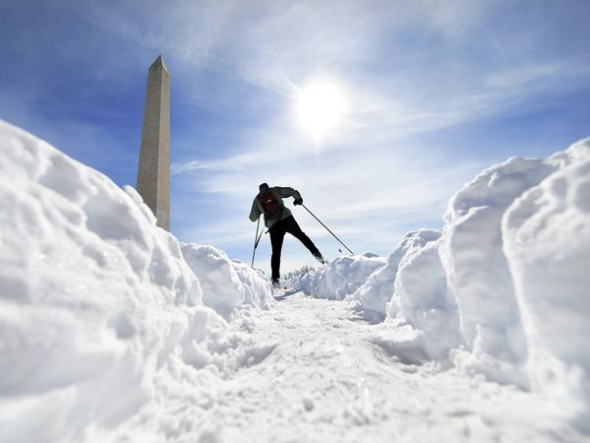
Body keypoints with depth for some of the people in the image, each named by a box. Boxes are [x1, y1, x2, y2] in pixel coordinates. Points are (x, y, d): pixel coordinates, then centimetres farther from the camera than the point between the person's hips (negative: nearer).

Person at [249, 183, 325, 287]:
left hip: (273, 226, 1)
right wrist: (298, 198, 21)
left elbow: (252, 218, 17)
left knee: (276, 252, 6)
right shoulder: (274, 190, 13)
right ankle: (317, 254, -2)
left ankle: (275, 278, 1)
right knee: (301, 236, 12)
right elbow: (292, 191, 3)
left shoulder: (257, 199, 16)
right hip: (286, 219, -1)